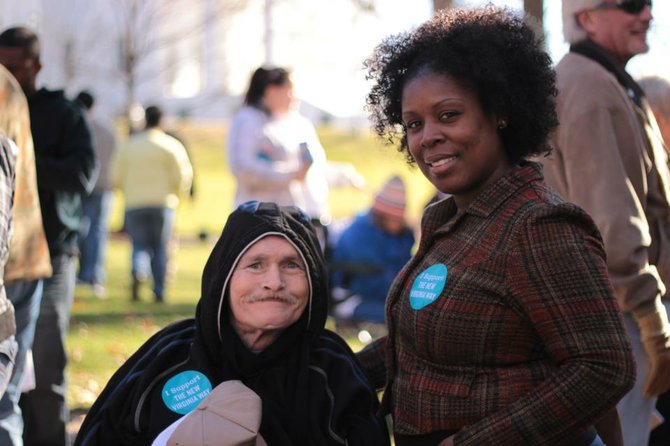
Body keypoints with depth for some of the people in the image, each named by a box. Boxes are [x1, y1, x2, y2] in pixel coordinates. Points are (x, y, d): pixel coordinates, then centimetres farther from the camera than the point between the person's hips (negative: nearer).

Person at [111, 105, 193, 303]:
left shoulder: (129, 145, 5)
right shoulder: (171, 145, -1)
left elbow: (117, 177, 5)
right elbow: (183, 176, -4)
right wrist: (175, 194, 16)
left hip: (135, 204, 1)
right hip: (163, 203, -1)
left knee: (140, 246, 6)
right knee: (161, 249, 9)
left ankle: (138, 272, -25)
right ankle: (159, 292, 6)